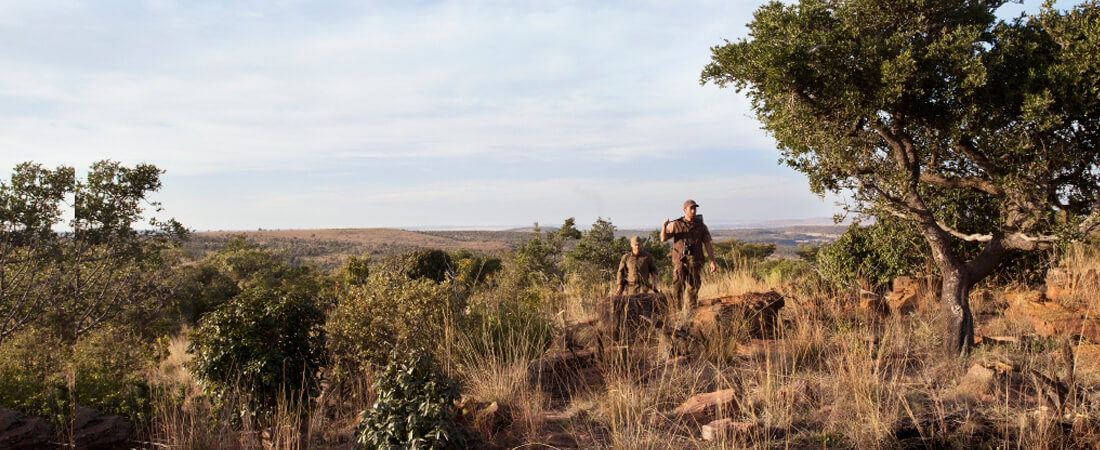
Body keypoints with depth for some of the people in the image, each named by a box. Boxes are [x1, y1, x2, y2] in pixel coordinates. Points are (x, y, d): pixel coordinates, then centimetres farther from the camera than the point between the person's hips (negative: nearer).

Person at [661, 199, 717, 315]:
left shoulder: (701, 226, 7)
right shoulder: (676, 224, 4)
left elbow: (708, 244, 8)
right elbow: (663, 239, -1)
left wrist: (712, 262, 0)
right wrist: (664, 226, -21)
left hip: (695, 262, 1)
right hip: (680, 261, -1)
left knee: (693, 289, 2)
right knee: (677, 286, -14)